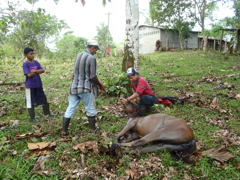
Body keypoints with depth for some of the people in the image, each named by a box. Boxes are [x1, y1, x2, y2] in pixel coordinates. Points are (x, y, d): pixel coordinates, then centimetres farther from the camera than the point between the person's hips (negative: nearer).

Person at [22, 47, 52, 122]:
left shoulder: (36, 62, 5)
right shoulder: (25, 64, -11)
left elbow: (43, 70, -4)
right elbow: (29, 75, -19)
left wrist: (35, 71, -19)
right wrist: (38, 72, -9)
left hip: (39, 85, 6)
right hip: (30, 86, -6)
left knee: (44, 99, 15)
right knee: (31, 102, 5)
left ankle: (47, 113, 31)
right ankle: (32, 117, 18)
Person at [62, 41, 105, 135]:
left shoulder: (79, 55, 9)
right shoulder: (91, 58, -13)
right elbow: (92, 77, -15)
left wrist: (97, 83, 20)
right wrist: (100, 85, 3)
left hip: (74, 87, 6)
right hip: (85, 88, -6)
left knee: (70, 108, 11)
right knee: (91, 109, 11)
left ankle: (64, 130, 16)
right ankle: (93, 128, 24)